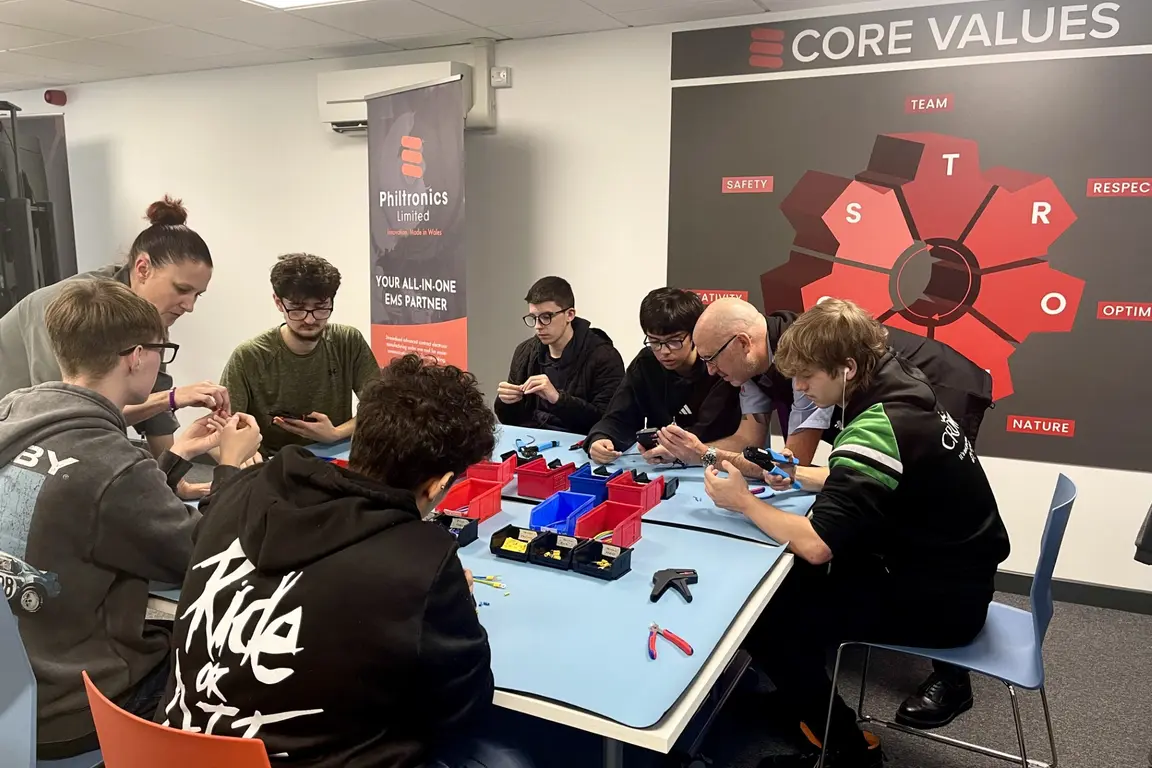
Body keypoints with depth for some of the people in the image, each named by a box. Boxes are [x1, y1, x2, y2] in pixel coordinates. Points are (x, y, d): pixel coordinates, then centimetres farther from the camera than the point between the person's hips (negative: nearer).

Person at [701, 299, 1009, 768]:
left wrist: (744, 502, -16)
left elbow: (816, 544, -31)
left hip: (940, 600, -9)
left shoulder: (877, 429, -29)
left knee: (766, 622, -9)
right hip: (947, 570, 9)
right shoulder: (896, 391, 0)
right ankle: (803, 704, 28)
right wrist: (797, 476, 4)